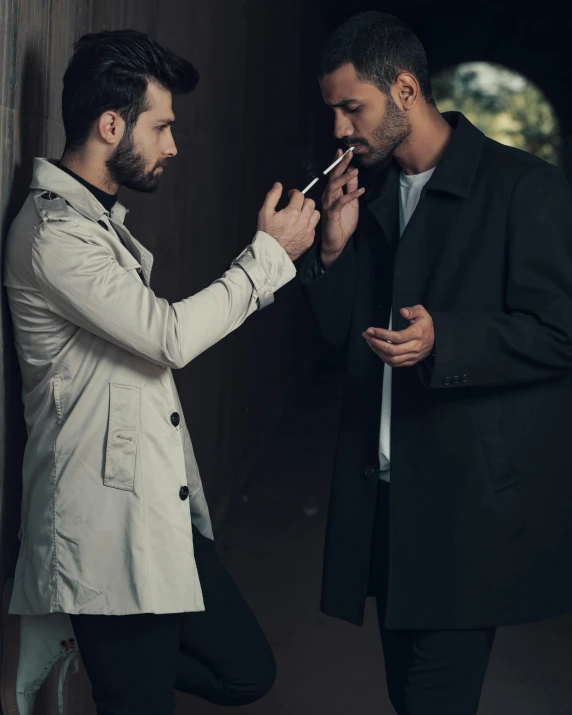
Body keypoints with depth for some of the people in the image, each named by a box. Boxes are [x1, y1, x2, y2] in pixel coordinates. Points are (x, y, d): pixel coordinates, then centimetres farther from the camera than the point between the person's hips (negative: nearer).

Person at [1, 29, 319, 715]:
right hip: (109, 520, -10)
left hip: (160, 510, 10)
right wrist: (270, 252, -12)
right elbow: (170, 336, -21)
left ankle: (66, 641, 19)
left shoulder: (99, 218, 17)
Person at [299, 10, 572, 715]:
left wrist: (443, 340, -27)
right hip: (384, 496, 7)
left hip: (472, 502, -7)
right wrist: (335, 247, -3)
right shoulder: (370, 193, 12)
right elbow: (339, 329, 14)